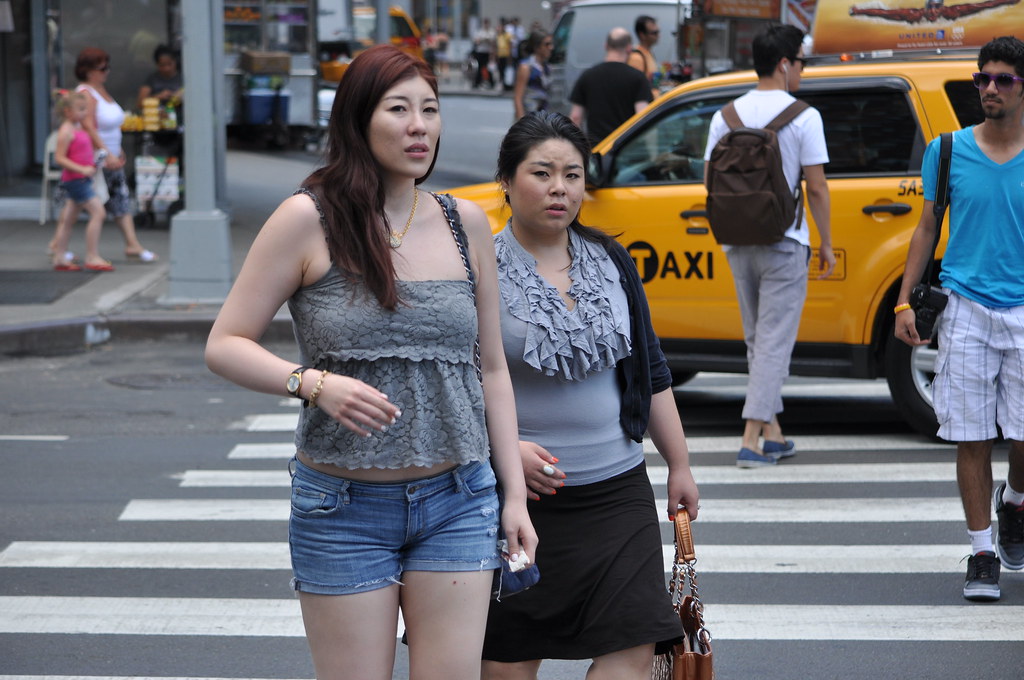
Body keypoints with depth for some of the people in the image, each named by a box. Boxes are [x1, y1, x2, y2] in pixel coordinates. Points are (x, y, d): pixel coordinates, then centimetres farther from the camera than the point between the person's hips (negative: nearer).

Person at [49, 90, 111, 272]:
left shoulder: (78, 128, 14)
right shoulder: (66, 131, -15)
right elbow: (59, 158, -20)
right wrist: (82, 169, -25)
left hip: (81, 179, 10)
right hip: (75, 179, -10)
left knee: (69, 219, 13)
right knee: (98, 212, -13)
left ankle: (60, 257, 19)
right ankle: (92, 257, -12)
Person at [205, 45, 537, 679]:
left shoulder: (466, 223, 7)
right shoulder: (309, 219, -6)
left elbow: (492, 369, 13)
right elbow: (225, 345, -4)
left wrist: (515, 494, 9)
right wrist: (313, 383, -21)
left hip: (457, 503, 3)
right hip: (344, 509, -3)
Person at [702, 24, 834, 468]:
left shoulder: (726, 116, 3)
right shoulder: (803, 117, -9)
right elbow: (816, 186, -9)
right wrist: (826, 242, 0)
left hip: (739, 244, 5)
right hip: (784, 244, -5)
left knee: (758, 339, 16)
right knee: (774, 340, -2)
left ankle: (772, 433, 20)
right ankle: (752, 439, -8)